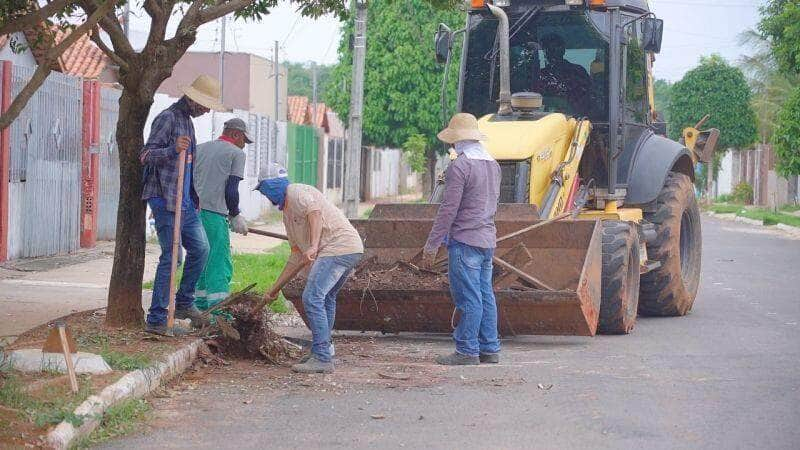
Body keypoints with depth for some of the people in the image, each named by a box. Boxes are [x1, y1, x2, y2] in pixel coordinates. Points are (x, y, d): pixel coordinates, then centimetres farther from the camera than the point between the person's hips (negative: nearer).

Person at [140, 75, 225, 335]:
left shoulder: (187, 120, 19)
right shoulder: (168, 118, -11)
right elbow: (145, 155, -17)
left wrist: (193, 197, 27)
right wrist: (173, 149, -34)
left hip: (184, 201, 9)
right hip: (164, 199, -9)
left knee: (200, 248, 10)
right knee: (171, 257, -9)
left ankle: (184, 304, 22)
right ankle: (156, 320, -5)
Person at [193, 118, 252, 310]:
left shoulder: (200, 148, 19)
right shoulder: (236, 153, 1)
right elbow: (231, 190, -6)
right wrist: (236, 215, 6)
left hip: (193, 210, 7)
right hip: (214, 214, -7)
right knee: (220, 263, -6)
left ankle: (200, 305, 20)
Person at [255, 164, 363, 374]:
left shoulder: (296, 192, -2)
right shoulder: (287, 213, 27)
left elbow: (315, 211, -23)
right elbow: (297, 256, 29)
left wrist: (313, 246, -33)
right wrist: (275, 287, 29)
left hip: (339, 245, -11)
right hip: (349, 249, 11)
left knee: (312, 298, -13)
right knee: (325, 298, 23)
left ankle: (322, 358, -13)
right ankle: (322, 351, 33)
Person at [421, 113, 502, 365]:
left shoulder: (460, 166, -13)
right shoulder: (493, 164, 13)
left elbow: (448, 209, -16)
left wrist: (432, 245, -11)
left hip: (465, 240, -8)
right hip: (487, 240, 8)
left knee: (468, 298, -5)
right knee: (485, 295, 11)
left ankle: (467, 352, -3)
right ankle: (489, 349, 14)